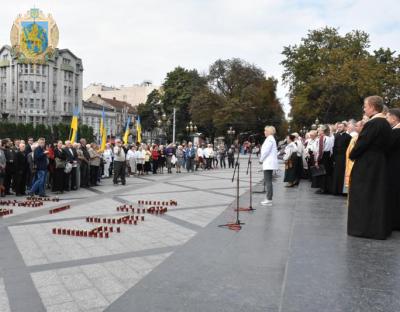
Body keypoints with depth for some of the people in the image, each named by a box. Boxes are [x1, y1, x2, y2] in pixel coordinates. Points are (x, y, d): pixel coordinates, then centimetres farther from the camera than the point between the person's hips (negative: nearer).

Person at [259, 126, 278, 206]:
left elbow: (266, 151, -19)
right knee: (267, 181, 13)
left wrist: (261, 159, -7)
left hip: (268, 164, -10)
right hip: (269, 163, 10)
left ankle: (269, 200, -7)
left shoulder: (269, 139, -13)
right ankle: (268, 198, 17)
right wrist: (262, 159, 16)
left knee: (268, 181, -8)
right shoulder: (271, 139, 19)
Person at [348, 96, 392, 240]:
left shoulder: (372, 124, -19)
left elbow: (361, 144, -19)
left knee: (363, 195, 0)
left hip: (366, 165, -9)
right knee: (377, 194, 15)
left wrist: (352, 155, -1)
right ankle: (380, 227, 23)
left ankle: (365, 227, 6)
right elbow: (386, 144, 14)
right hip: (380, 163, 9)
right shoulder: (386, 123, 9)